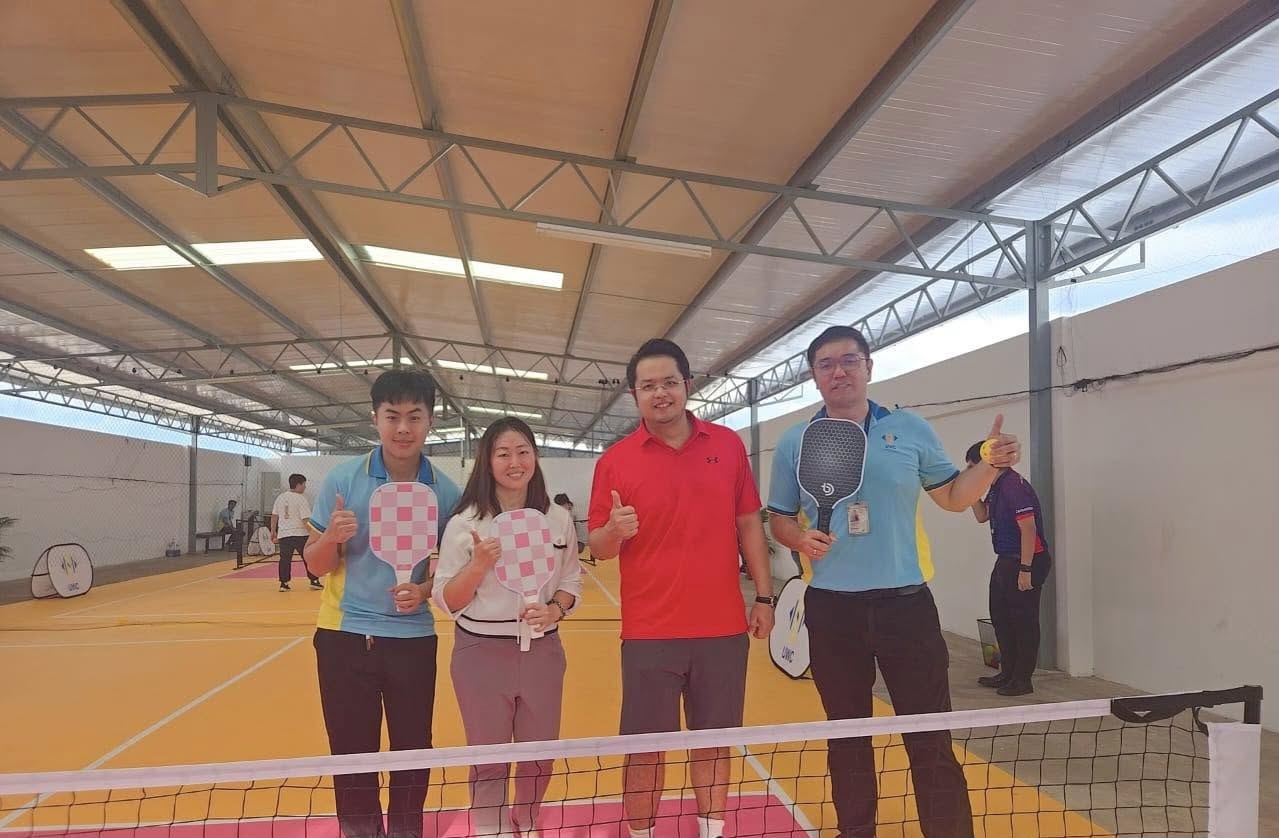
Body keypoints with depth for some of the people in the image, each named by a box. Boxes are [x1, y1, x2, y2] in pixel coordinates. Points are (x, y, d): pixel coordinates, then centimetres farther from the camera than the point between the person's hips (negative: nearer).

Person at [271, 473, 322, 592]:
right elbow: (306, 520, -14)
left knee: (285, 559, 9)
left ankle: (283, 583, 9)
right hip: (300, 534, -5)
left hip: (284, 534, 5)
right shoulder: (301, 499, -8)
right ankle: (314, 581, 7)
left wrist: (273, 531, 22)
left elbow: (274, 516, 14)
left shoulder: (280, 497, 10)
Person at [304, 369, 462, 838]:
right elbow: (316, 564, -3)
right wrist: (331, 537, -24)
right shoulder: (343, 479, -7)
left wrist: (425, 590, -14)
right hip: (345, 636, -1)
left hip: (413, 638, 1)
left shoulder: (445, 492, -4)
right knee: (352, 755, 9)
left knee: (413, 753, 10)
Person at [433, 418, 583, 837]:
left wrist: (555, 609, -11)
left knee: (539, 756, 15)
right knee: (489, 760, 9)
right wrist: (479, 564, -22)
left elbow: (571, 582, 9)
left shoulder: (559, 519, 0)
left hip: (542, 651, 3)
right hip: (481, 653, -2)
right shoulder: (464, 523, -8)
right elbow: (446, 602, -6)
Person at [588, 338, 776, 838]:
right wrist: (614, 532, -22)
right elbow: (596, 548, 0)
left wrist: (764, 595, 5)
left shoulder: (728, 445, 2)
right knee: (645, 748, 6)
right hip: (649, 632, -2)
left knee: (713, 741, 15)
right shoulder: (614, 460, -4)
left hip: (723, 627, 2)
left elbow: (749, 524, 8)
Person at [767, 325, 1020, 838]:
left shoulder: (910, 429, 3)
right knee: (847, 739, 14)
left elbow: (953, 497, 10)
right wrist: (801, 539, -12)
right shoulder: (794, 444, 3)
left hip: (906, 603, -1)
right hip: (831, 610, 1)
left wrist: (991, 465, -8)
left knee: (931, 742, 4)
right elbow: (779, 519, 9)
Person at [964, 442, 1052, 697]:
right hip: (1005, 561, 10)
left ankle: (1022, 680, 11)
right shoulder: (996, 487, 9)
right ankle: (1007, 673, 29)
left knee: (1023, 621, 0)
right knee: (1000, 617, 17)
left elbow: (1029, 528, -24)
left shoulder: (1015, 486, -20)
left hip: (1026, 561, -10)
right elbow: (982, 516, 20)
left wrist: (1025, 569, -24)